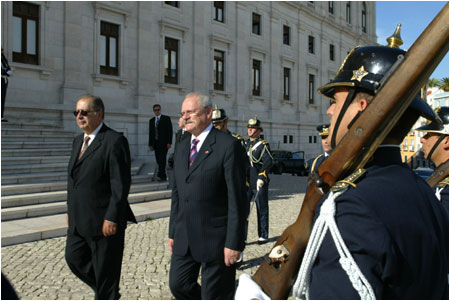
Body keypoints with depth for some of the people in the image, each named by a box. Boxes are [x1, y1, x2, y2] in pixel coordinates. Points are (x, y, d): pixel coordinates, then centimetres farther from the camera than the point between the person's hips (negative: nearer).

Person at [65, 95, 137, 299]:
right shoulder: (78, 141, 12)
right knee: (74, 258, 18)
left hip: (105, 221, -8)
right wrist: (70, 209, 15)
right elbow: (73, 178, 17)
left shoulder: (115, 141, -15)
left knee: (105, 268, 5)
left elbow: (121, 184, -19)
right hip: (79, 220, 9)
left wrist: (112, 218, -21)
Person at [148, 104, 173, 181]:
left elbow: (170, 131, -3)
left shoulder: (166, 118, 3)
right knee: (158, 161, 3)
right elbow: (150, 133, 14)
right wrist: (150, 144, 7)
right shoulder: (151, 120, 15)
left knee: (162, 159, -14)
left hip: (164, 143, -4)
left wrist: (169, 142, -11)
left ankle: (160, 175, -20)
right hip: (156, 143, 5)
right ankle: (164, 176, 9)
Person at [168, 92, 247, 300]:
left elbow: (237, 197, -16)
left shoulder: (228, 146, -13)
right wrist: (172, 232, 14)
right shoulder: (182, 147, 10)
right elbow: (177, 193, 14)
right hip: (185, 238, 7)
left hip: (215, 238, -6)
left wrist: (234, 242, -17)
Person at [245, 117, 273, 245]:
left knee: (262, 210, 7)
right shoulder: (244, 144, 12)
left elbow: (268, 162, -14)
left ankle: (263, 236, 19)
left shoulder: (263, 145, -4)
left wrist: (261, 178, -23)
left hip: (259, 183, -4)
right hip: (245, 183, 4)